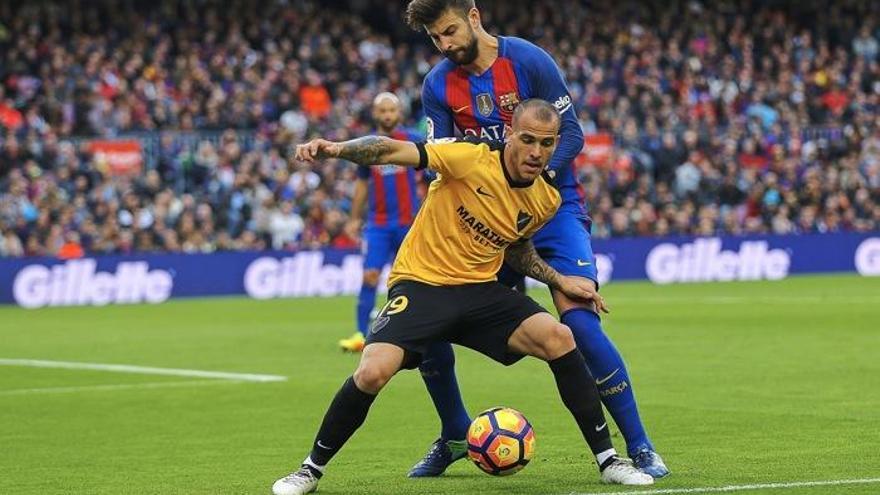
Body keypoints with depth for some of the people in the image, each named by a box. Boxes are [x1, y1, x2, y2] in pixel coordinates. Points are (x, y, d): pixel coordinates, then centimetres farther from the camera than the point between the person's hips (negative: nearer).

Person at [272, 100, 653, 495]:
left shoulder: (546, 200, 1)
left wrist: (559, 281, 12)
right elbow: (394, 151, -26)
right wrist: (337, 149, -42)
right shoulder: (472, 158, -17)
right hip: (420, 283, -4)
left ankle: (607, 460, -4)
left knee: (558, 338, -18)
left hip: (480, 289, 4)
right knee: (373, 372, -25)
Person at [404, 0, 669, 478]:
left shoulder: (529, 61, -11)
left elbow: (570, 135, -11)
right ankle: (454, 437, 19)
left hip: (552, 206, -4)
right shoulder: (437, 86, 0)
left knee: (579, 319, -21)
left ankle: (639, 448, -13)